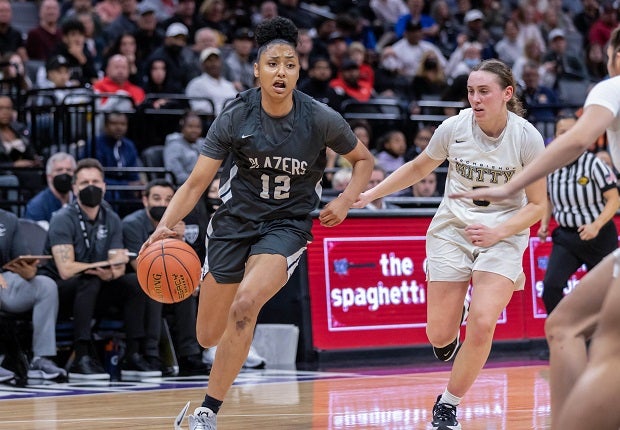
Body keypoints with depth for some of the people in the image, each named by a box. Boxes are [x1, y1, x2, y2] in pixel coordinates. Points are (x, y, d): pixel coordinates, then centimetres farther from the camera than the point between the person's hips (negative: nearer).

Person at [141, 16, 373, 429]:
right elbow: (197, 182, -12)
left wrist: (346, 200, -11)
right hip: (235, 221, 2)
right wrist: (165, 226, -27)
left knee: (243, 307, -28)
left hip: (287, 225, -2)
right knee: (208, 336, 6)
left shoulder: (320, 119, -12)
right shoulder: (235, 117, -12)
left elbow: (363, 159, 6)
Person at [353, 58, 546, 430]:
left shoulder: (527, 137, -14)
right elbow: (419, 168, 11)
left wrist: (497, 232, -21)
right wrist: (369, 195, 6)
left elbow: (538, 205, -5)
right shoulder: (454, 128, -9)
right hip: (453, 228, 2)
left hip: (503, 234, -2)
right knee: (439, 334, -4)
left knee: (482, 323, -20)